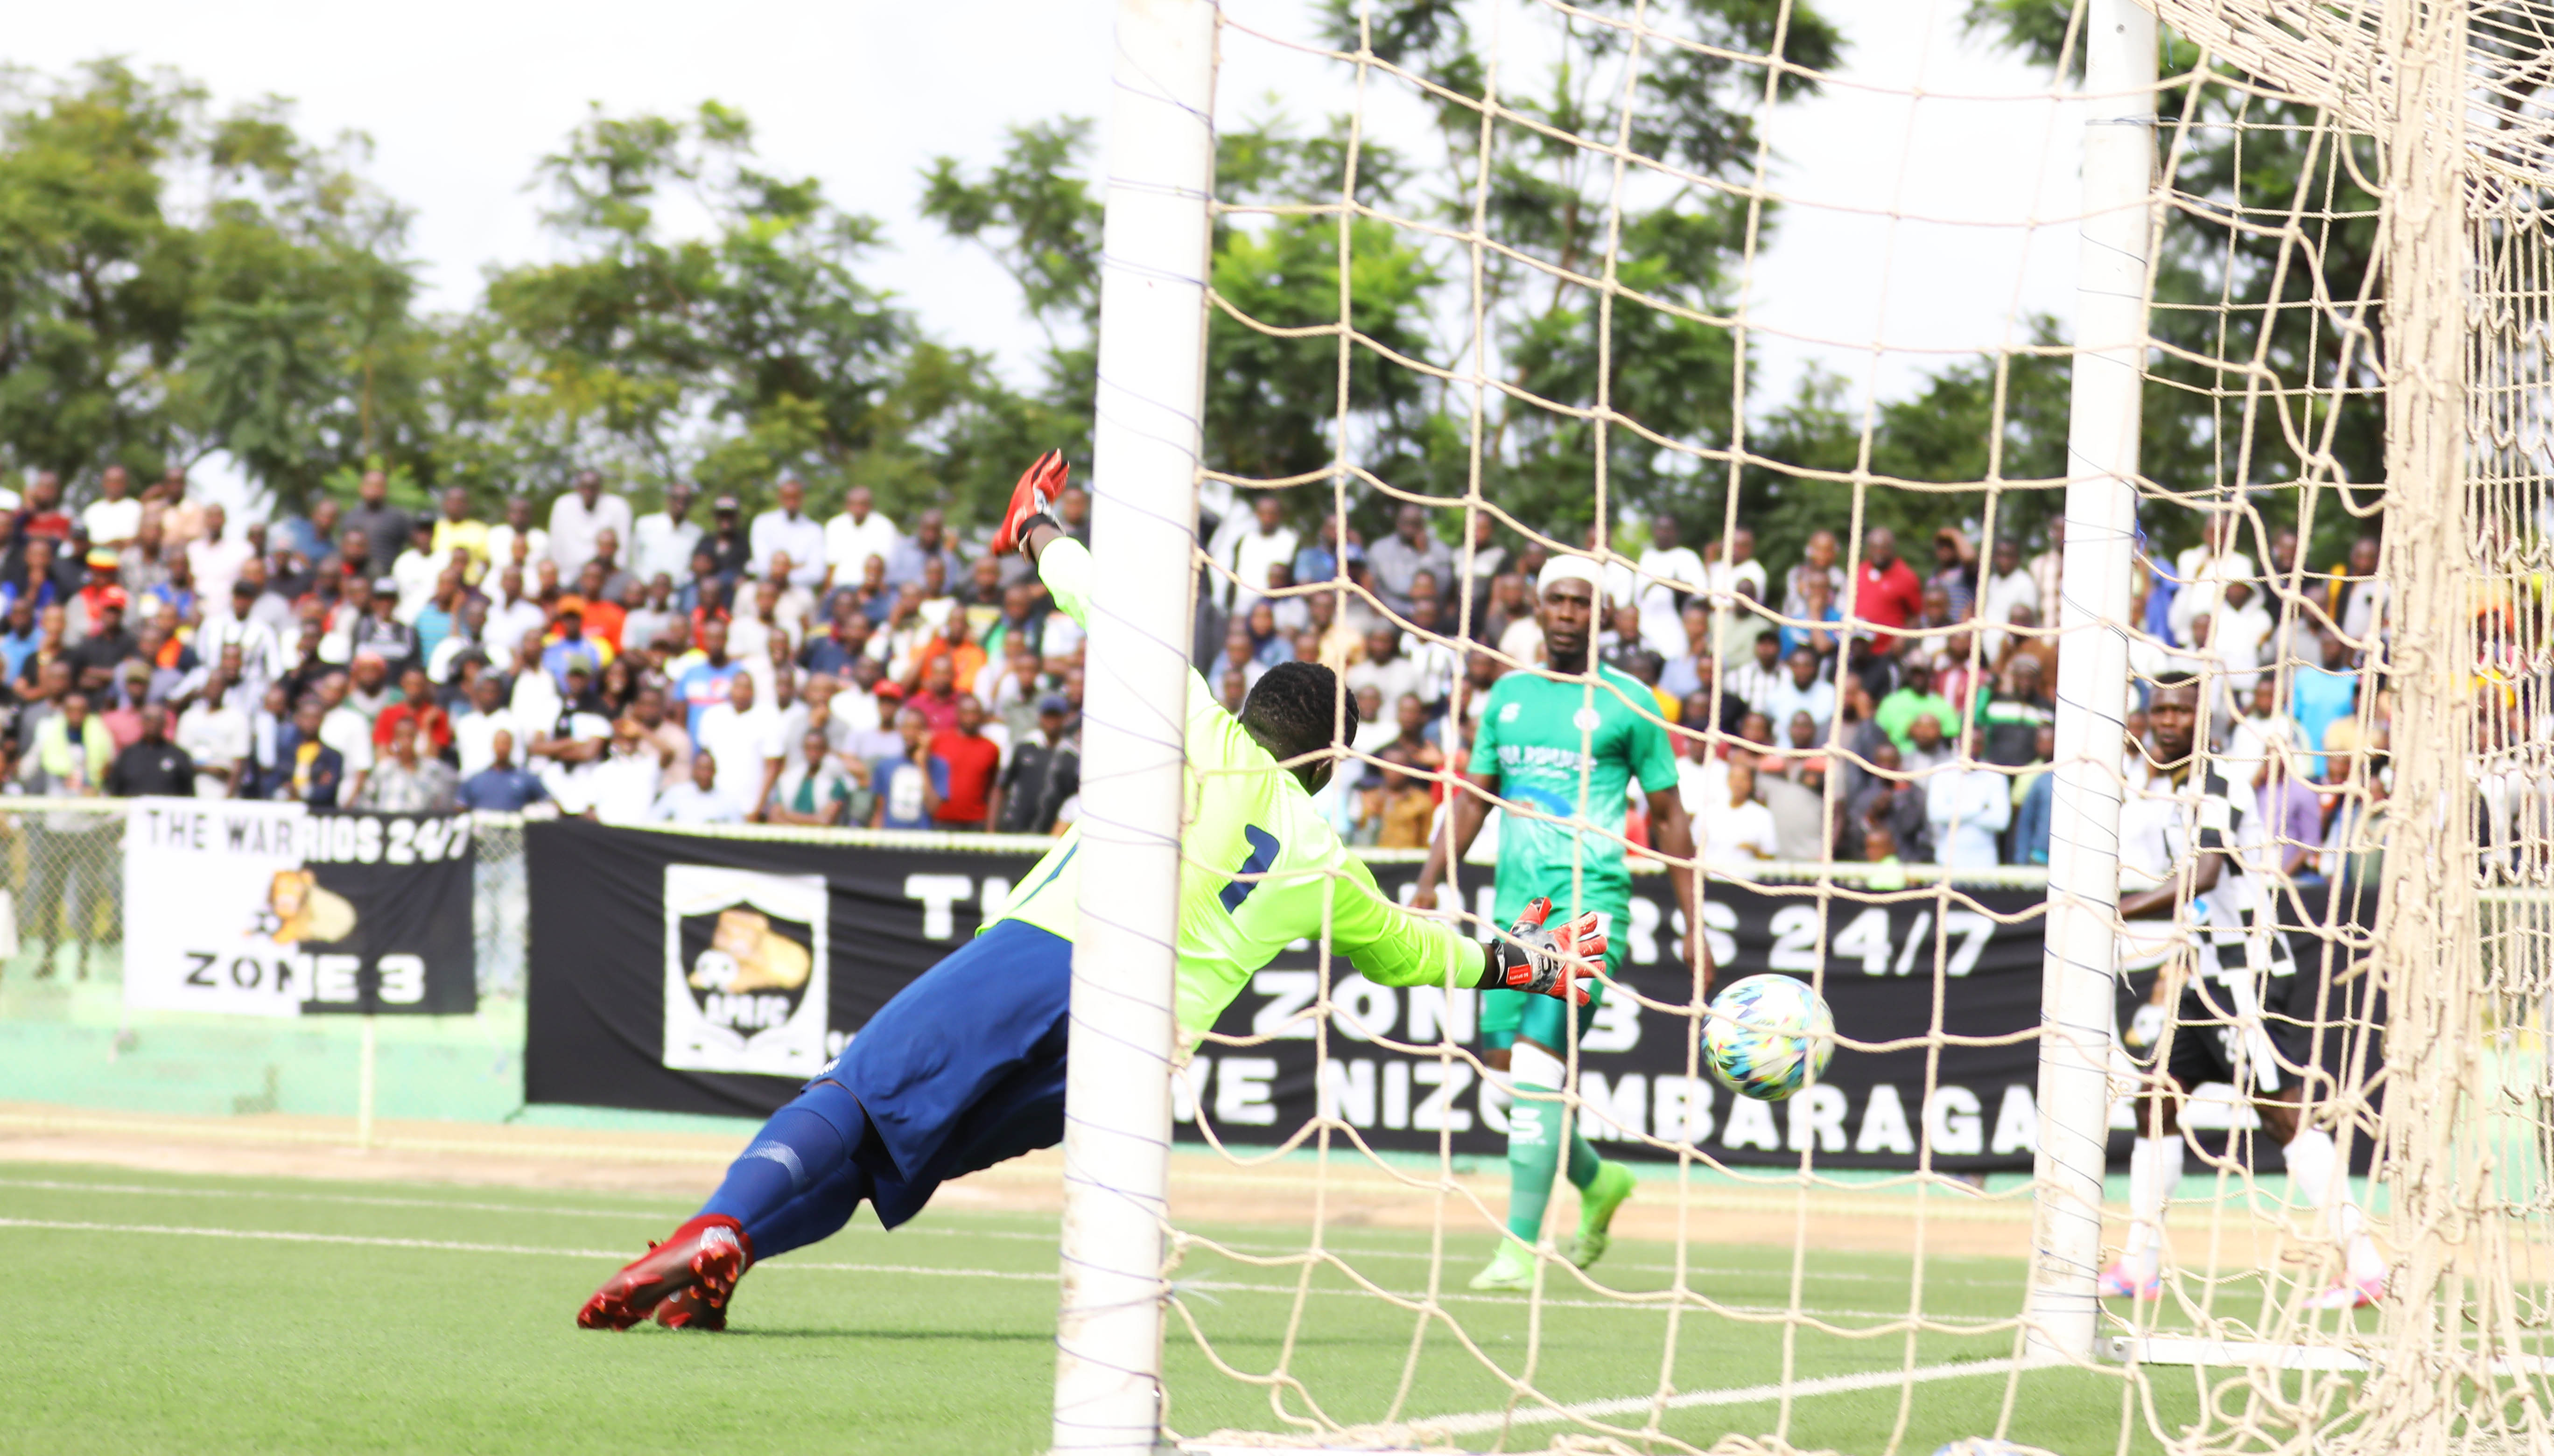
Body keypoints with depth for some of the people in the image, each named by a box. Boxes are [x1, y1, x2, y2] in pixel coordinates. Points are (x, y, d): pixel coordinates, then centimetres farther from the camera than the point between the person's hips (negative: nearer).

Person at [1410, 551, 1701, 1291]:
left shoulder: (1626, 701, 1)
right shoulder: (1509, 694, 14)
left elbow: (1669, 818, 5)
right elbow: (1473, 797, 19)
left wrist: (1693, 925, 2)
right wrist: (1428, 885, 8)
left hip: (1590, 905, -6)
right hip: (1515, 904, 6)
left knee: (1538, 1062, -17)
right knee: (1506, 1065, 7)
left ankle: (1521, 1247, -19)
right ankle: (1598, 1182, 33)